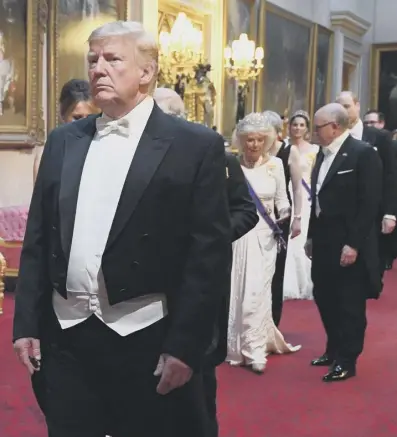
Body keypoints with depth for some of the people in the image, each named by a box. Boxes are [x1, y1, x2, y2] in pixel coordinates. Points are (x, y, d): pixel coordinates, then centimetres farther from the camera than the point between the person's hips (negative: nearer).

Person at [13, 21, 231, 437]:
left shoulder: (195, 145, -5)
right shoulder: (63, 141, 9)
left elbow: (210, 251, -8)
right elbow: (38, 239, 11)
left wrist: (184, 345, -11)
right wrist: (27, 323, 7)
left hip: (150, 341, -4)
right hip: (65, 339, 4)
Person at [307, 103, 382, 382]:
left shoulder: (363, 153, -13)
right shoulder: (324, 153, 11)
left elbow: (370, 203, -17)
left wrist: (353, 244, -20)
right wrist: (312, 236, 14)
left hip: (348, 245, -8)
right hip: (324, 242, 8)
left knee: (350, 304, 3)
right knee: (325, 298, 16)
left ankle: (347, 361, 14)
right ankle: (334, 350, 32)